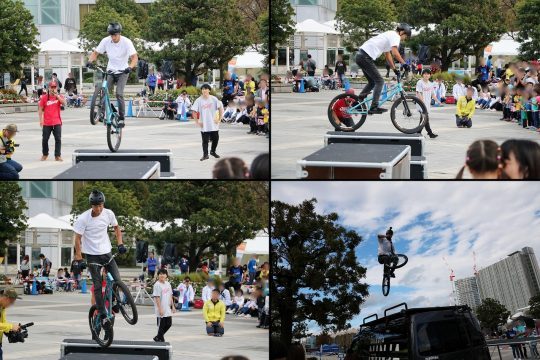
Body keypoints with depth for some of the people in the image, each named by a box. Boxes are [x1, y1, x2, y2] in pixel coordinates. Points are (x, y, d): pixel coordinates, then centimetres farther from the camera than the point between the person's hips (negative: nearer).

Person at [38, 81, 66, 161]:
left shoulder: (59, 96, 5)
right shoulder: (44, 97, 1)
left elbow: (64, 103, -14)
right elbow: (40, 109, 2)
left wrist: (57, 95, -19)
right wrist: (41, 119, -6)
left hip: (57, 122, 1)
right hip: (47, 123, 0)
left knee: (58, 139, -2)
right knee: (45, 139, 6)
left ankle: (58, 156, 4)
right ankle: (45, 154, 22)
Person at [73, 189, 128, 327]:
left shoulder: (108, 214, -7)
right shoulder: (83, 218, -18)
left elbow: (116, 228, 11)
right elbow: (78, 238, -12)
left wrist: (120, 244, 0)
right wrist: (78, 258, -14)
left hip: (107, 252, 3)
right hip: (92, 255, -3)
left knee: (117, 280, -3)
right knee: (97, 286, -3)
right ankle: (103, 315, 2)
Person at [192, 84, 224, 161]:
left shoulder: (214, 99, -3)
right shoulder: (199, 100, -4)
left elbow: (220, 108, 2)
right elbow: (194, 111, -1)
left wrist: (219, 118, -4)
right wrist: (197, 122, -6)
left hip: (214, 124, 1)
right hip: (204, 125, -1)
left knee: (215, 138, 8)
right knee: (205, 140, -2)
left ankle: (213, 151, 30)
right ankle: (205, 154, 4)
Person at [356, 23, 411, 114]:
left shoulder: (389, 35, 26)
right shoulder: (395, 36, -5)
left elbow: (388, 55, 30)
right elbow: (395, 52, -20)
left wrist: (395, 69, 27)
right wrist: (404, 64, -16)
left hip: (361, 56, 10)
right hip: (366, 57, -10)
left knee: (372, 82, 19)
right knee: (379, 81, -7)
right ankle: (374, 107, -12)